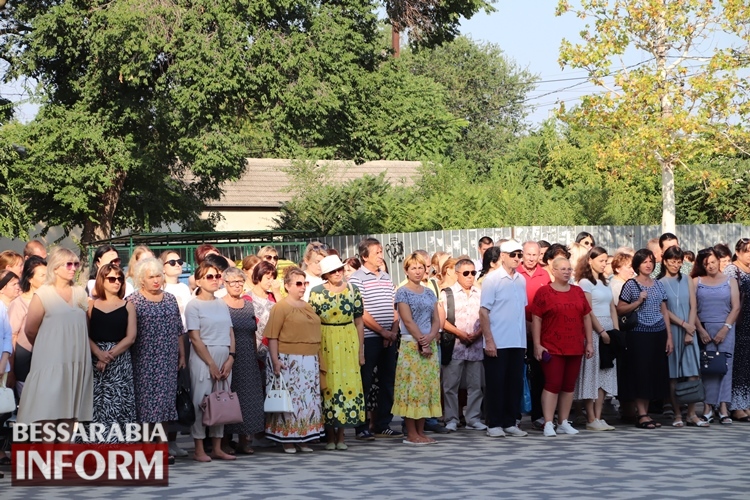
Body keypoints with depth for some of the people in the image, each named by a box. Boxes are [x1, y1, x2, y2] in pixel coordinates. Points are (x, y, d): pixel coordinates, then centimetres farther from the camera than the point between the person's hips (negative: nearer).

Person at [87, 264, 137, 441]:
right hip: (94, 360, 0)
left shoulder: (128, 306, 7)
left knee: (118, 404, -4)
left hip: (120, 361, 0)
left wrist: (110, 355, -11)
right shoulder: (91, 305, 7)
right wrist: (99, 353, -17)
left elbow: (130, 337, 0)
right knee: (96, 405, -2)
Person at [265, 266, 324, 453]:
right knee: (289, 399, -3)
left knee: (309, 400, 7)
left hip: (309, 361, 7)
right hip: (288, 361, -7)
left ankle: (303, 439, 15)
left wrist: (318, 359, 17)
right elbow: (272, 337, -11)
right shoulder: (281, 307, -7)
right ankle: (287, 440, 4)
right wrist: (275, 361, -18)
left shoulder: (308, 307, 15)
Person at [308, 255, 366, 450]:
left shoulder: (353, 291, 5)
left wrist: (361, 350, 5)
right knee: (328, 385, -1)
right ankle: (330, 436, 8)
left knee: (348, 383, 0)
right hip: (325, 343, -2)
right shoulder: (317, 292, -1)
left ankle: (341, 435, 9)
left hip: (348, 342, 2)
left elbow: (359, 321, 7)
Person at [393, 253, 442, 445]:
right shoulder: (402, 292, -3)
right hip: (411, 345, -6)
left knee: (428, 387, 5)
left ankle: (421, 431, 10)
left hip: (430, 345, 6)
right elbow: (408, 321, -10)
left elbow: (436, 320, 9)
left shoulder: (429, 293, 14)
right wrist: (421, 342, -14)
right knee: (412, 387, -6)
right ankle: (411, 434, -3)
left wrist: (430, 337, -10)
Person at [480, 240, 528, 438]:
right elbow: (484, 312, -9)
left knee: (515, 383, 7)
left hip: (518, 342, 5)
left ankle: (510, 423, 15)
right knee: (495, 384, 1)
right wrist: (489, 340, -14)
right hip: (497, 343, -5)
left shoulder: (521, 280, 10)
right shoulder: (492, 279, -7)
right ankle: (494, 425, 7)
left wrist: (525, 339, 11)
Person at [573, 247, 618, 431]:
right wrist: (601, 331, -16)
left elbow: (612, 308, 16)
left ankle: (598, 417, 8)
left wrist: (616, 331, 6)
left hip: (608, 329, 8)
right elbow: (588, 310, -12)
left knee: (605, 373, 5)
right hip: (594, 330, -8)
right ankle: (591, 419, -4)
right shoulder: (585, 282, -5)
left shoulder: (605, 282, 18)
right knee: (592, 373, -6)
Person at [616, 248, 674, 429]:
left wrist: (669, 336, 9)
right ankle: (642, 415, -3)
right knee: (640, 373, -6)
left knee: (654, 373, 5)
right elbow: (620, 309, -4)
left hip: (658, 334, 5)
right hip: (639, 334, -5)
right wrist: (638, 301, -17)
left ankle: (645, 413, 11)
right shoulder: (630, 285, -2)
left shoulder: (658, 285, 12)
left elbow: (664, 311, 13)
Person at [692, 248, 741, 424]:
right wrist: (700, 330, -8)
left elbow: (736, 307, 2)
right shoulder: (696, 282, 8)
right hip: (704, 329, 0)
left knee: (725, 366, -5)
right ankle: (709, 406, -3)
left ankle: (723, 407, -7)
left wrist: (725, 328, -8)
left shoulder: (730, 281, 9)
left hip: (725, 329, 0)